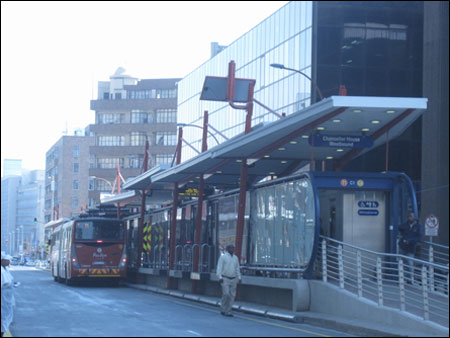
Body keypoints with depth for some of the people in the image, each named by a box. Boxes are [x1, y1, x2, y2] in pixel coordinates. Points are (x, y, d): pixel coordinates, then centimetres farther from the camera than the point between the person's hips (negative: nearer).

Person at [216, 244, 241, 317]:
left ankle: (228, 312, 3)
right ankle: (223, 310, 4)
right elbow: (219, 267, -7)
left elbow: (237, 269, 16)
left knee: (232, 296, -2)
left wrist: (239, 278, 8)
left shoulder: (235, 258, 11)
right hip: (225, 279, -5)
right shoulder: (223, 257, -4)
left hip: (233, 279, 5)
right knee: (226, 294, -13)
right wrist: (220, 277, -17)